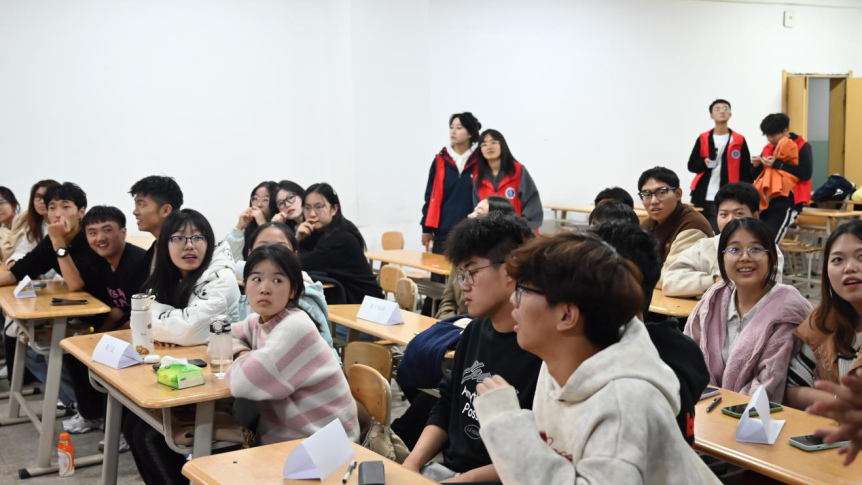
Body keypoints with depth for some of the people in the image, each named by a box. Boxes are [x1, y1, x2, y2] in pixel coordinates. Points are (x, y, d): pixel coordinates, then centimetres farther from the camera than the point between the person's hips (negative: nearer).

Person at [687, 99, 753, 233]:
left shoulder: (739, 141, 3)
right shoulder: (703, 139, 6)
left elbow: (746, 171, 5)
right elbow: (691, 165, 8)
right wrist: (704, 162, -14)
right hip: (704, 198, 1)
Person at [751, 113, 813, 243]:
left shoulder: (802, 147, -4)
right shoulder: (768, 148, 13)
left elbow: (806, 173, -18)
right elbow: (758, 175, 19)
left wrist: (777, 164, -21)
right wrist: (757, 166, -5)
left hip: (788, 202, -7)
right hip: (767, 200, 7)